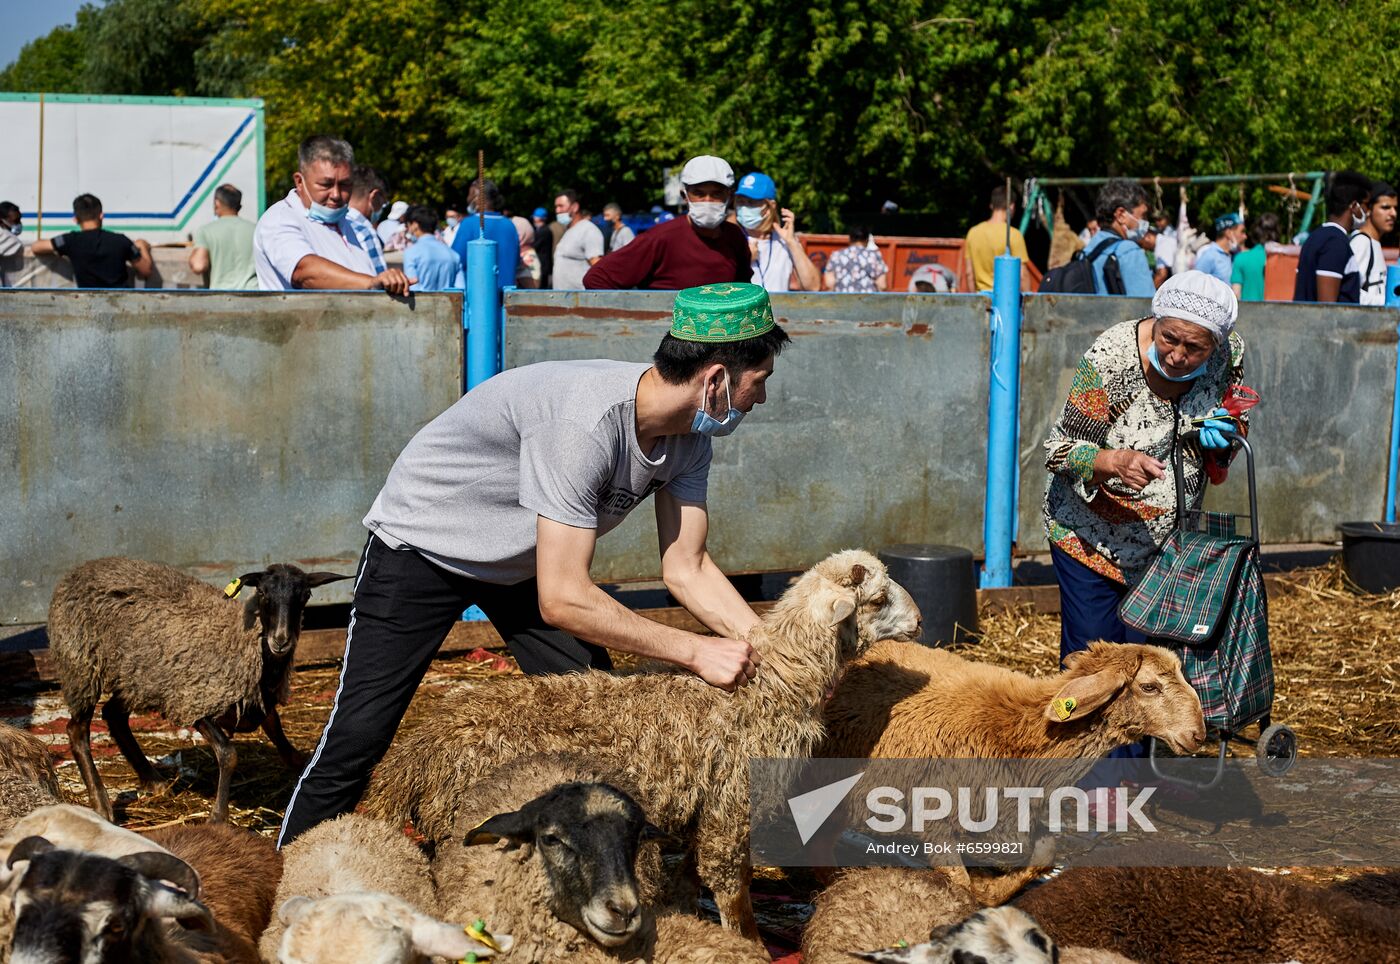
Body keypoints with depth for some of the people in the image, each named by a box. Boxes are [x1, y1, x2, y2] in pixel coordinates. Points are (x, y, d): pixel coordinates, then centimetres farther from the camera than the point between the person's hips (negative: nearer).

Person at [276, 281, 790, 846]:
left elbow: (685, 568, -9)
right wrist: (695, 652, -35)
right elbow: (561, 600, -39)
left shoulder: (689, 434, -14)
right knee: (358, 738, -10)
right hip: (423, 545, -8)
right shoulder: (584, 422, -40)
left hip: (525, 561, 8)